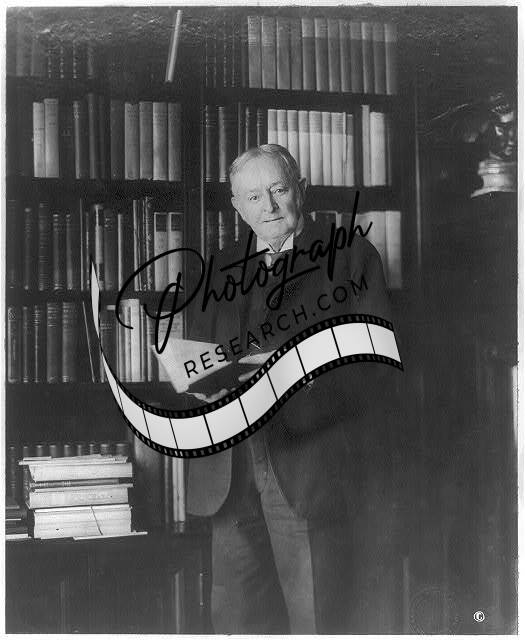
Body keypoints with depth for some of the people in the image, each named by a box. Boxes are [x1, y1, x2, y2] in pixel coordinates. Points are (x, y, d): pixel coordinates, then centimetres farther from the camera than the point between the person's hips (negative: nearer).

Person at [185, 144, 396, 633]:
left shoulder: (350, 256, 7)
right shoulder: (222, 267, 21)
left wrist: (314, 371, -15)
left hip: (308, 468, -4)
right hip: (227, 469, 4)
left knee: (316, 620, -1)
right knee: (235, 618, 8)